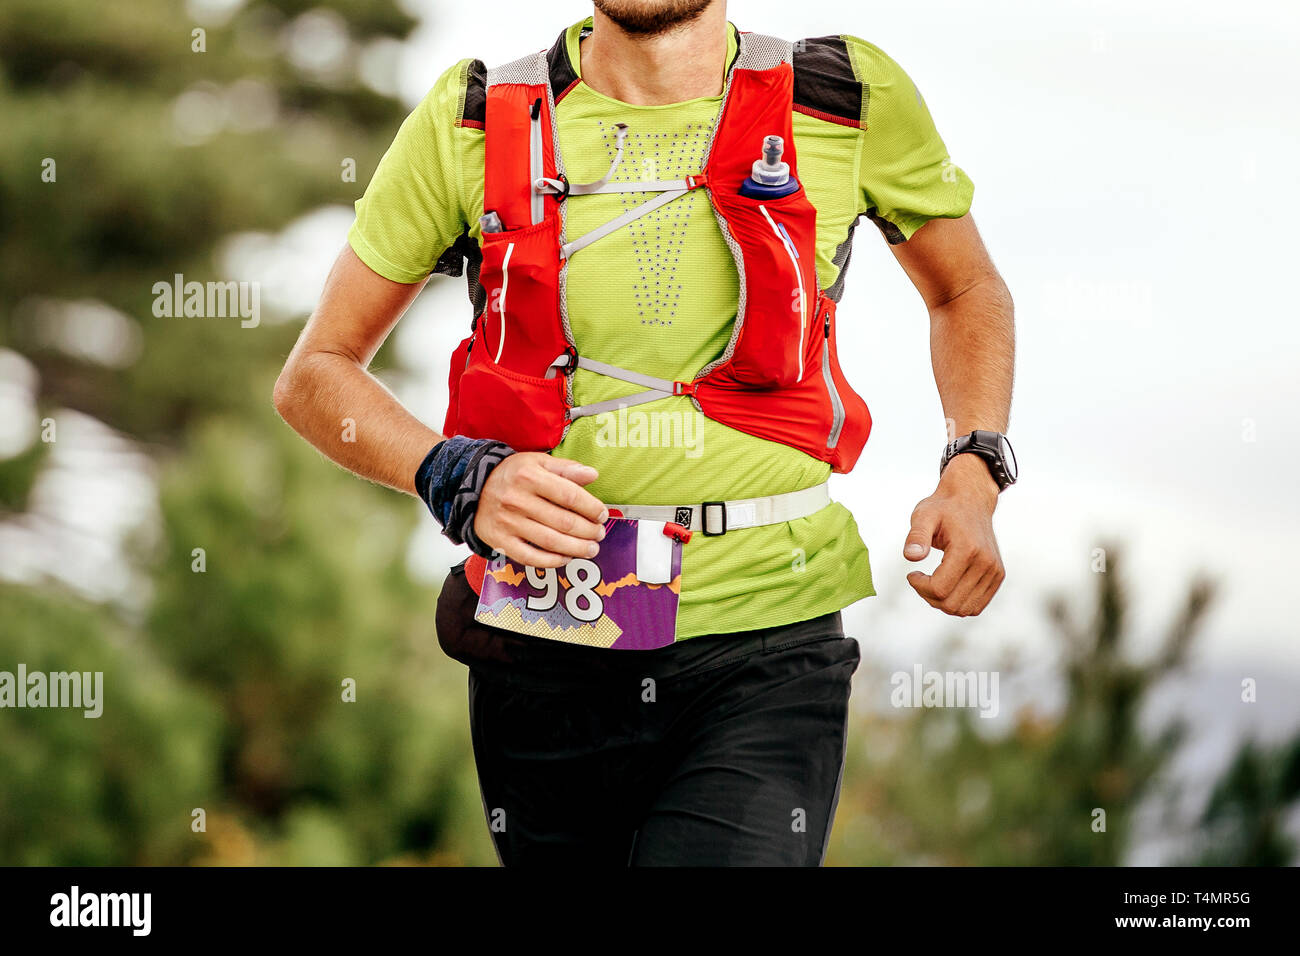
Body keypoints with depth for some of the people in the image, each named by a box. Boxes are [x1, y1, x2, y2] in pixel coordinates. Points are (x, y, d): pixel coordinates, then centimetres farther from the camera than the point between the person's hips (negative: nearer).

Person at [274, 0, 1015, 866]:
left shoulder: (851, 101, 1)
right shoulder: (473, 122, 1)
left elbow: (967, 290, 19)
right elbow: (314, 374, 7)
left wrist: (973, 477, 1)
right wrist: (461, 478, -13)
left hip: (765, 646, -2)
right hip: (545, 655, 2)